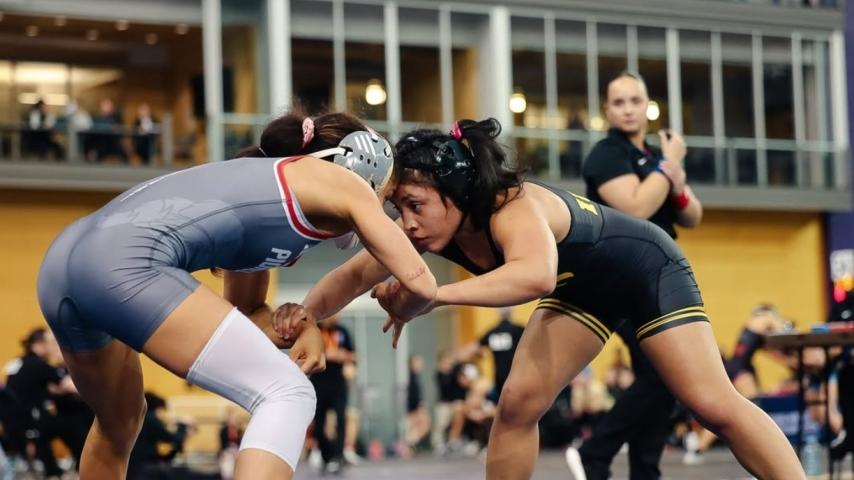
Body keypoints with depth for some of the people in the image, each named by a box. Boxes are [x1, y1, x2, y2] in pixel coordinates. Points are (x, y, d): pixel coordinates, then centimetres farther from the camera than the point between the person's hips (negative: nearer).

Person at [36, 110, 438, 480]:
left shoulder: (264, 193, 33)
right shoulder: (344, 184, 11)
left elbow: (245, 314, 38)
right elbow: (421, 285, 6)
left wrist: (301, 331, 19)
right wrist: (394, 315, 28)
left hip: (63, 261, 9)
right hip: (125, 264, -9)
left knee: (119, 423, 32)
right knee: (289, 396, -6)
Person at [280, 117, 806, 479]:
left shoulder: (514, 207, -42)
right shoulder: (429, 226, -20)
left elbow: (535, 276, -64)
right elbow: (354, 276, -10)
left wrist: (433, 296, -66)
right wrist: (305, 312, -29)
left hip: (648, 268, -6)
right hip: (583, 288, 6)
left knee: (715, 405, -8)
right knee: (518, 403, -6)